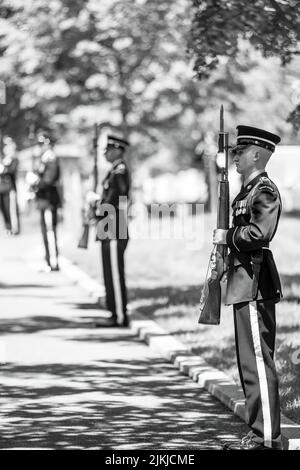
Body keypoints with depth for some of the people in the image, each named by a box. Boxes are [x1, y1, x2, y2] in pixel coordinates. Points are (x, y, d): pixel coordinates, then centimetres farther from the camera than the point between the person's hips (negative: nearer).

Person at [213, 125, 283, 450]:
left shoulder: (264, 191, -13)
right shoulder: (248, 190, 19)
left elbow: (258, 233, -25)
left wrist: (227, 237, -12)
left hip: (255, 285, -11)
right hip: (244, 283, 11)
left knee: (258, 361, -9)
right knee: (250, 362, 13)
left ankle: (267, 437, -7)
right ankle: (259, 433, 18)